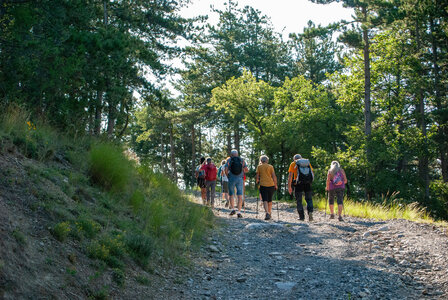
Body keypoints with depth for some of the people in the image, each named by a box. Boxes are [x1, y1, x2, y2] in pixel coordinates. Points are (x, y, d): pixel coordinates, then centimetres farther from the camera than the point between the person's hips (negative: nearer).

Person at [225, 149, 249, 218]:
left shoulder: (229, 160, 4)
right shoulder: (242, 160, 7)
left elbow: (226, 170, -6)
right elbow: (247, 170, 2)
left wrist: (228, 176, 12)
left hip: (231, 179, 0)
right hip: (240, 179, 0)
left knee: (231, 195, 14)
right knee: (240, 196, -1)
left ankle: (232, 208, 1)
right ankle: (239, 212, -8)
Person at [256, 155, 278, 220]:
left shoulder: (259, 167, 5)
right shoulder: (270, 166, 6)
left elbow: (257, 176, 3)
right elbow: (274, 176, 0)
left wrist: (257, 182, 22)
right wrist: (275, 185, 8)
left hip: (263, 185, -2)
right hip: (271, 184, 2)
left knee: (265, 200, -6)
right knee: (270, 200, 16)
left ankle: (267, 213, -25)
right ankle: (269, 214, 25)